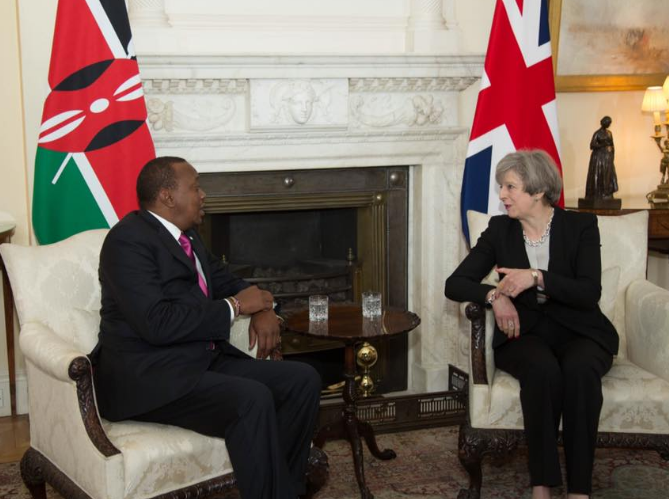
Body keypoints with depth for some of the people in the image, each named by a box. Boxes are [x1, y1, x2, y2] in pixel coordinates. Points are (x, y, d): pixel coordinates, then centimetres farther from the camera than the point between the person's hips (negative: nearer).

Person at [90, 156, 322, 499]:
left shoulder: (183, 234, 13)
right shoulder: (129, 240, -14)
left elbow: (222, 280, 26)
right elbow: (157, 323, -25)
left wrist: (262, 309, 3)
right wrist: (234, 307, -14)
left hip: (204, 359, 9)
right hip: (149, 375, -9)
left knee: (303, 379, -6)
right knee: (252, 399, -31)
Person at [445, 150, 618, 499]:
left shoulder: (581, 225, -1)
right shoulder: (499, 229, 5)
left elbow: (589, 293, -11)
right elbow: (455, 284, 2)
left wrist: (537, 278, -24)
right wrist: (494, 295, -18)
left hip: (578, 332, 0)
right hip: (523, 333, 1)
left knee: (579, 369, -36)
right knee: (542, 370, -35)